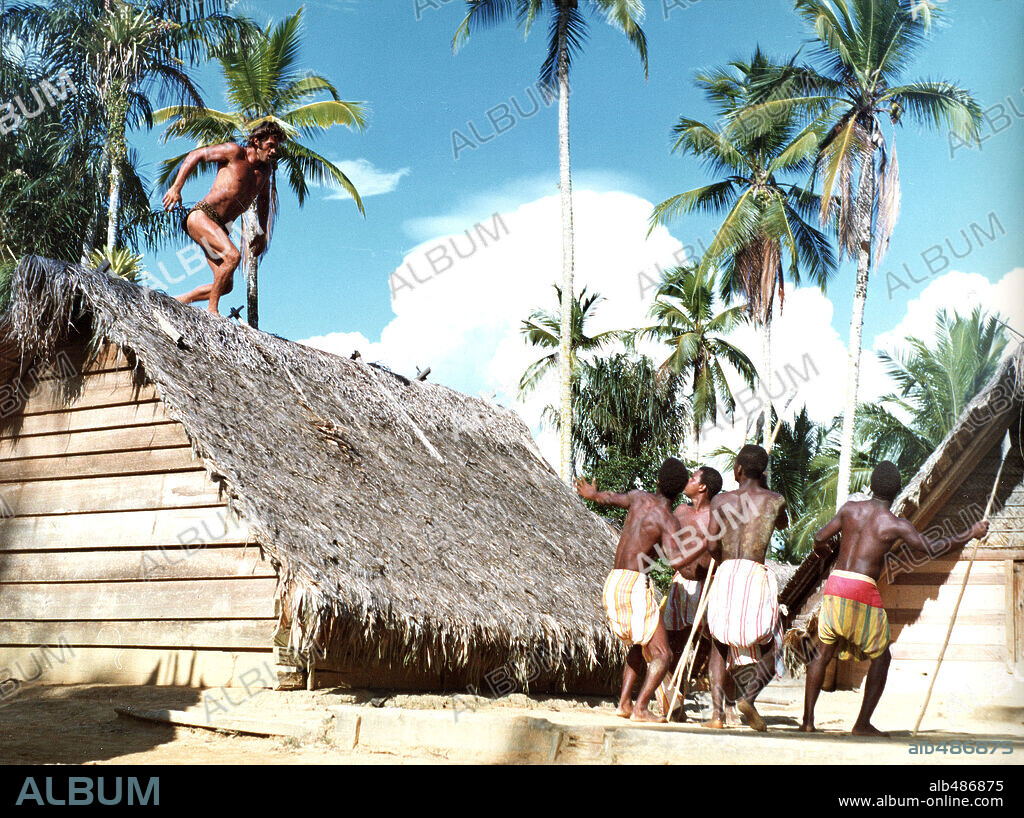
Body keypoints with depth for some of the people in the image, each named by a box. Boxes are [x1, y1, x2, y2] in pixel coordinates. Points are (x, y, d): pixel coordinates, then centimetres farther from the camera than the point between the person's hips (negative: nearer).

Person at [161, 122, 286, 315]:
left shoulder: (266, 168, 14)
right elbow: (195, 155, -4)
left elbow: (263, 199, 30)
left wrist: (262, 234, 24)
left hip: (218, 228, 8)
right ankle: (212, 309, -22)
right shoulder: (235, 152, -6)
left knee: (226, 286, -1)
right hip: (200, 215, -8)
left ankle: (177, 301, 14)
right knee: (233, 256, -30)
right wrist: (176, 187, -12)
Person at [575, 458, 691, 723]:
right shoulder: (668, 522, -11)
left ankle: (624, 703, 18)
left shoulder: (639, 498, 10)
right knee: (662, 654, -4)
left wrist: (591, 494, 52)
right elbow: (678, 562, -25)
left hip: (612, 583, 8)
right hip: (634, 584, -8)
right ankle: (641, 708, -15)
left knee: (640, 645, 24)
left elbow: (610, 498, 31)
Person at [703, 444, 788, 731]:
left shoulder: (721, 500, 8)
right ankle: (748, 696, -12)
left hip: (725, 575, 2)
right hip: (755, 574, -2)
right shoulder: (774, 501, 7)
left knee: (720, 644, 15)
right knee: (770, 648, 13)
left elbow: (712, 543, 0)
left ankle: (717, 712, 2)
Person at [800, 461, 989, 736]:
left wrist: (821, 549, 33)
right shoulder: (896, 525, -3)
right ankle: (863, 723, 8)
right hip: (863, 591, -4)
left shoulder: (850, 508, 7)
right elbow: (932, 548, -3)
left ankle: (808, 719, 9)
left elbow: (820, 539, 9)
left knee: (822, 654, 13)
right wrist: (972, 533, 8)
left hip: (835, 584, 4)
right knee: (881, 657, 13)